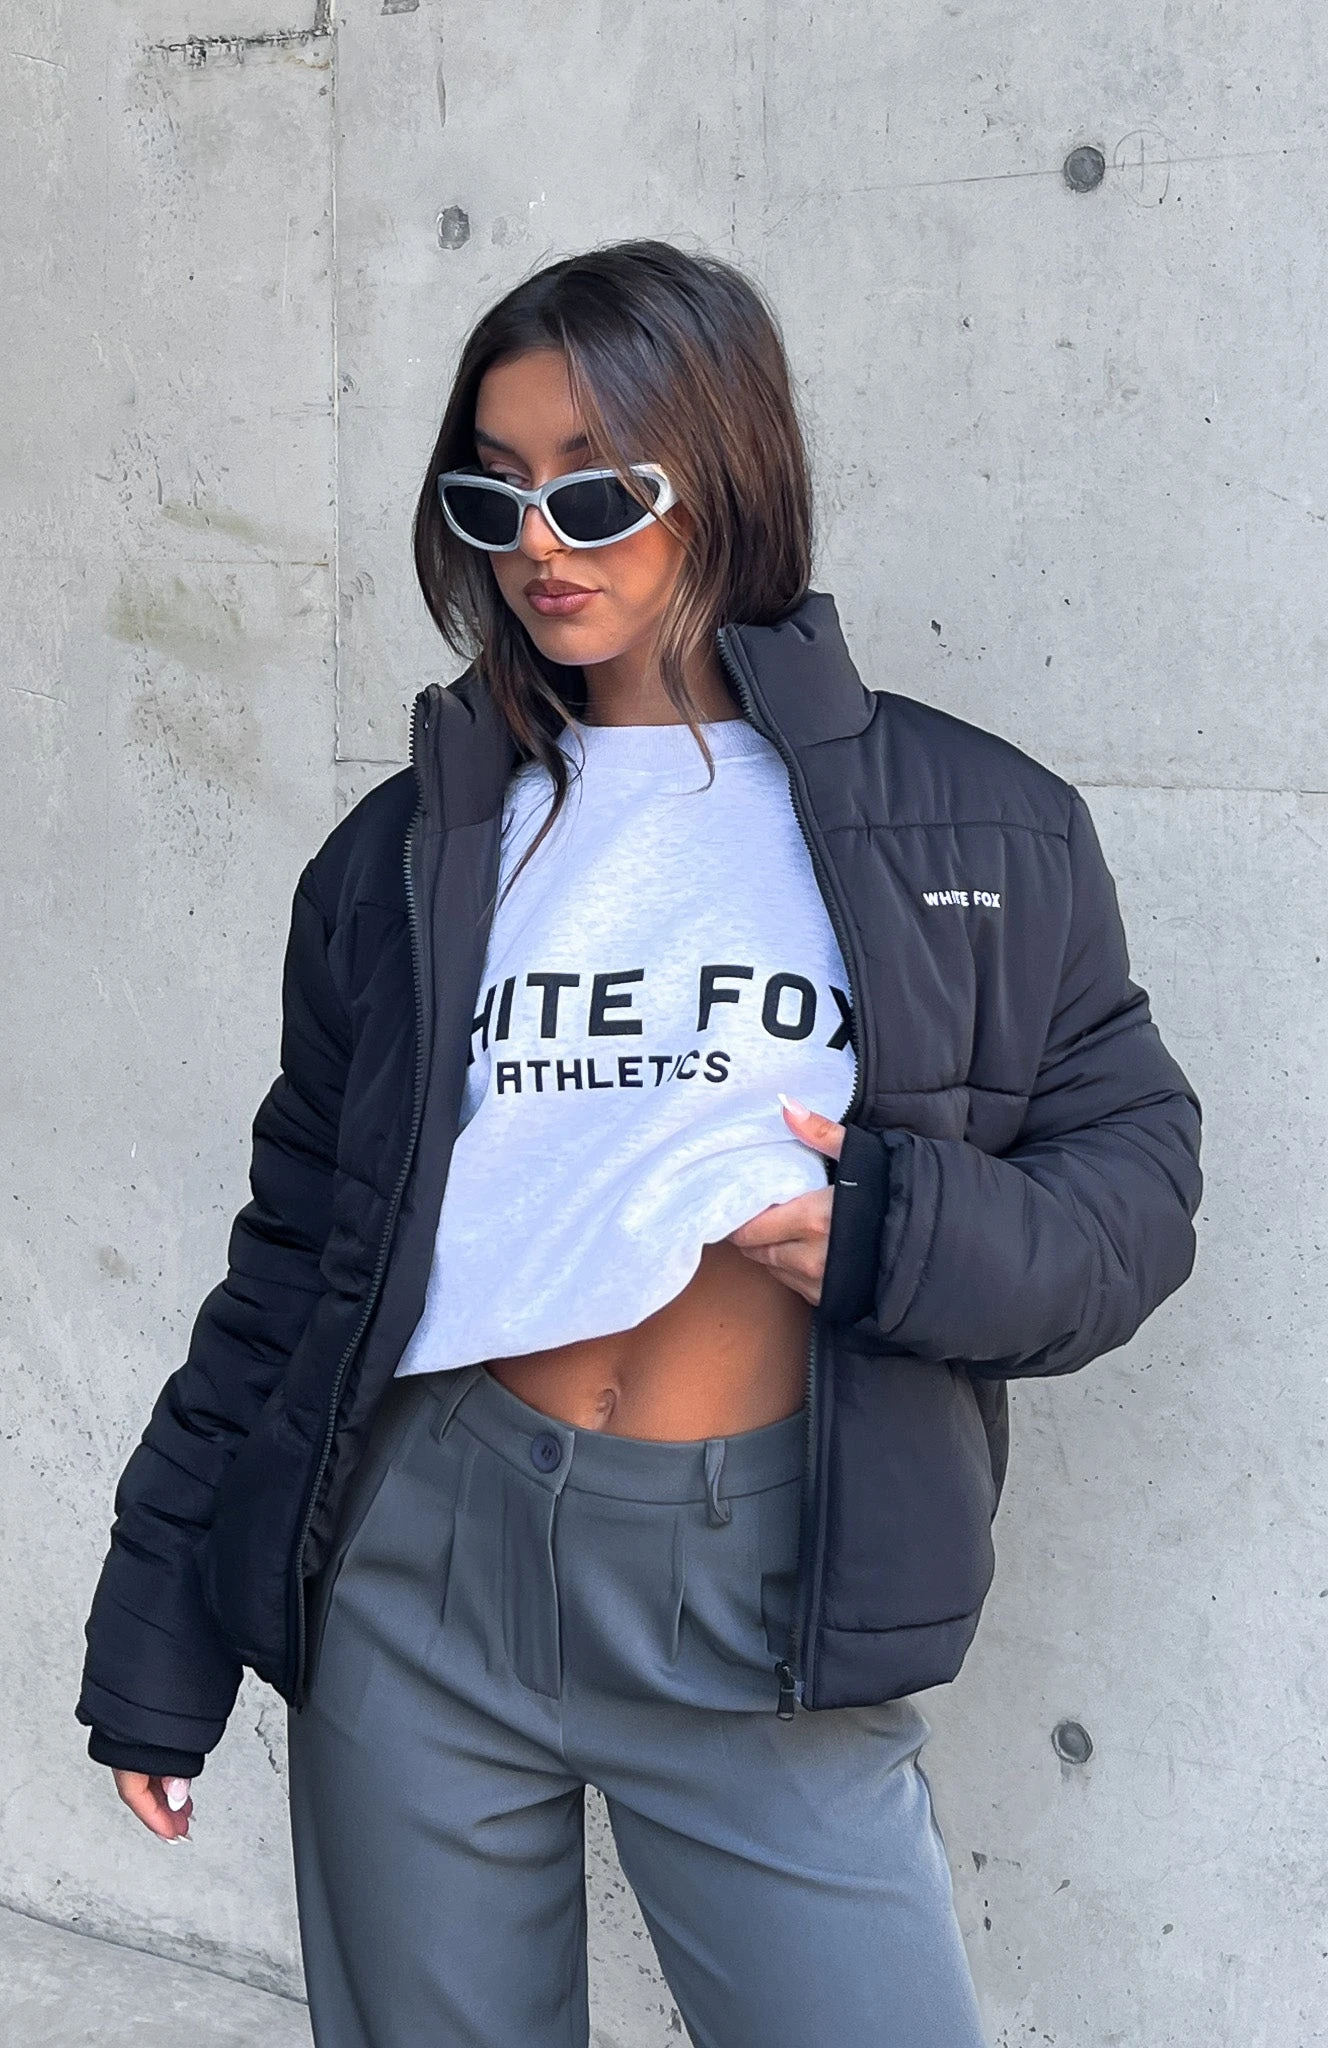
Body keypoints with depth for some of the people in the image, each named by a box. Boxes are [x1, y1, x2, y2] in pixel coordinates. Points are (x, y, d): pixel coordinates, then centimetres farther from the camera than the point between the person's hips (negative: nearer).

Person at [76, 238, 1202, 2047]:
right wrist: (160, 1635, 11)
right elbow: (295, 1244, 11)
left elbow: (1132, 1177, 4)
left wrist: (903, 1238, -16)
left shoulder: (973, 827, 2)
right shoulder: (412, 853, 8)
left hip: (770, 1618, -1)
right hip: (420, 1574, 2)